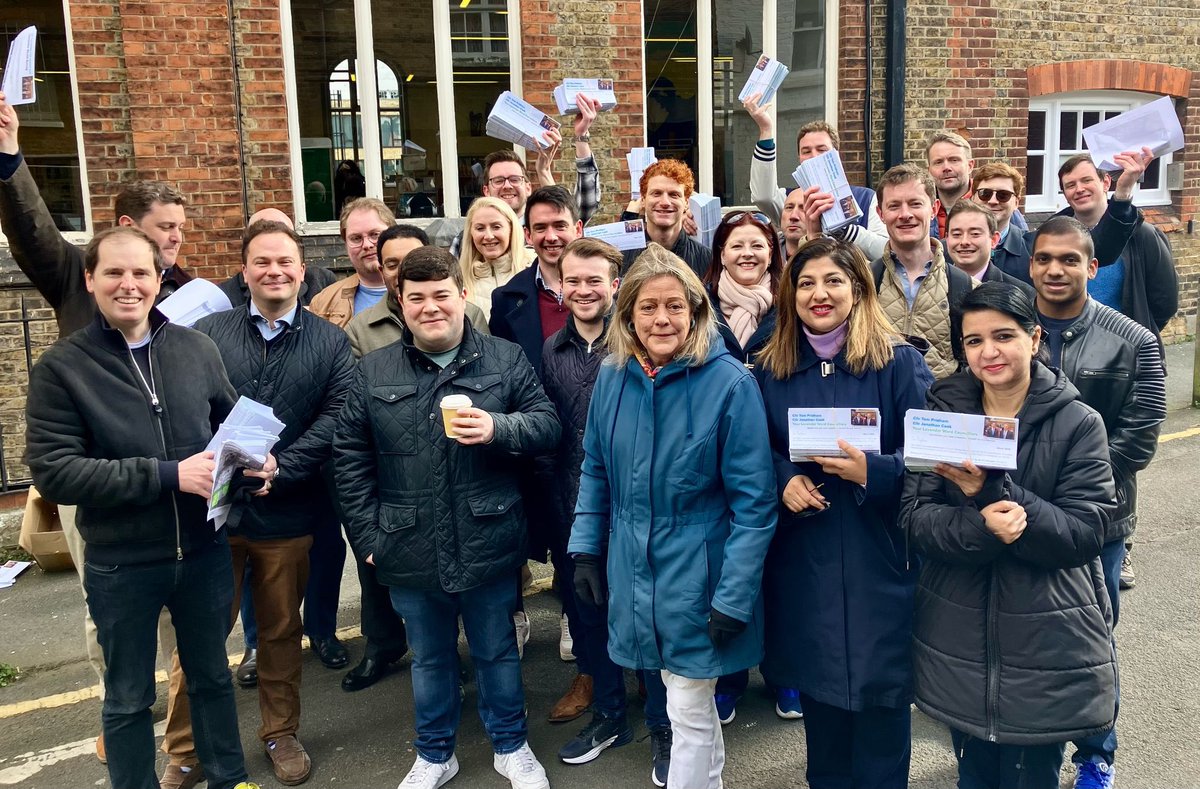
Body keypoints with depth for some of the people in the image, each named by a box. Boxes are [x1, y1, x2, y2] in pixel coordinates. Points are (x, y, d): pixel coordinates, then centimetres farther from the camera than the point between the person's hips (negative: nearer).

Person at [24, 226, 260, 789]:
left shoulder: (197, 349, -1)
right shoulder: (61, 367, -9)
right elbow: (52, 471, -16)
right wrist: (169, 474, -23)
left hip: (204, 550, 3)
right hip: (121, 565, -3)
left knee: (212, 675, 22)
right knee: (128, 698, 16)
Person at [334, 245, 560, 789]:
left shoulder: (506, 360, -1)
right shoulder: (373, 372, 2)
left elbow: (547, 425, -5)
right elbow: (350, 455, 4)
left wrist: (498, 428, -24)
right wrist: (367, 533, -1)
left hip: (487, 546, -1)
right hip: (411, 551, 1)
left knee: (497, 651, 16)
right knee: (429, 657, 19)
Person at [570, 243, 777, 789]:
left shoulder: (730, 383, -17)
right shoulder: (612, 378, -2)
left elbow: (753, 501, -16)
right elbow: (596, 471, 10)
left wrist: (734, 597, -17)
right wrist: (585, 550, 6)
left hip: (696, 576, -5)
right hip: (632, 571, 5)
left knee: (688, 714, 7)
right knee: (686, 701, 21)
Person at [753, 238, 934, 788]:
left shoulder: (899, 362, -6)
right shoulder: (772, 369, 5)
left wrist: (871, 471, -25)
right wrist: (784, 479, -11)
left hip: (878, 560, -3)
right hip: (802, 560, 3)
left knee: (879, 695, 7)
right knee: (817, 686, 16)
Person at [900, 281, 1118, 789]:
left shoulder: (1078, 423, -6)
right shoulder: (940, 414, 1)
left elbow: (1084, 533, -13)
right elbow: (915, 517, -6)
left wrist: (993, 491, -25)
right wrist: (978, 527, -26)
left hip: (1046, 650, -2)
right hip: (957, 645, 2)